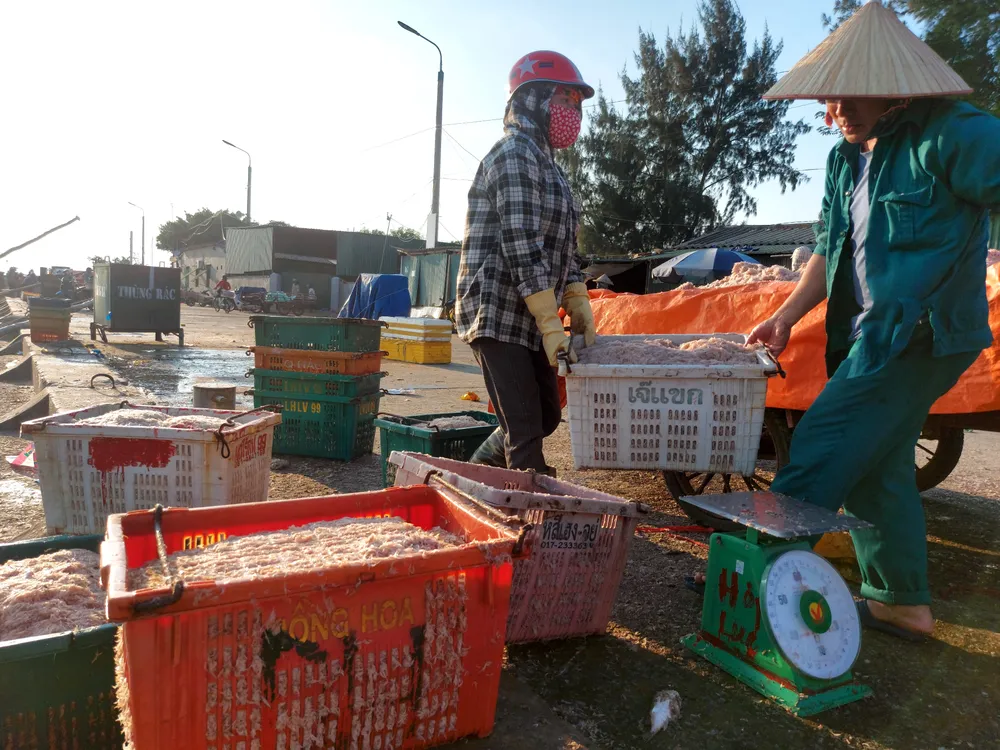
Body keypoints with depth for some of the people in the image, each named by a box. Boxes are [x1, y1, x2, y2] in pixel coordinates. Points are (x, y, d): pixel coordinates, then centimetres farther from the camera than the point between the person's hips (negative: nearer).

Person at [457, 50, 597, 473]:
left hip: (530, 320, 10)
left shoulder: (547, 165, 20)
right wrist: (551, 324, -23)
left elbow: (562, 247, 20)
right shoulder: (515, 154, -11)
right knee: (525, 430, -8)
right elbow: (522, 246, -21)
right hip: (497, 315, -10)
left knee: (546, 417, 16)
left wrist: (579, 306, 9)